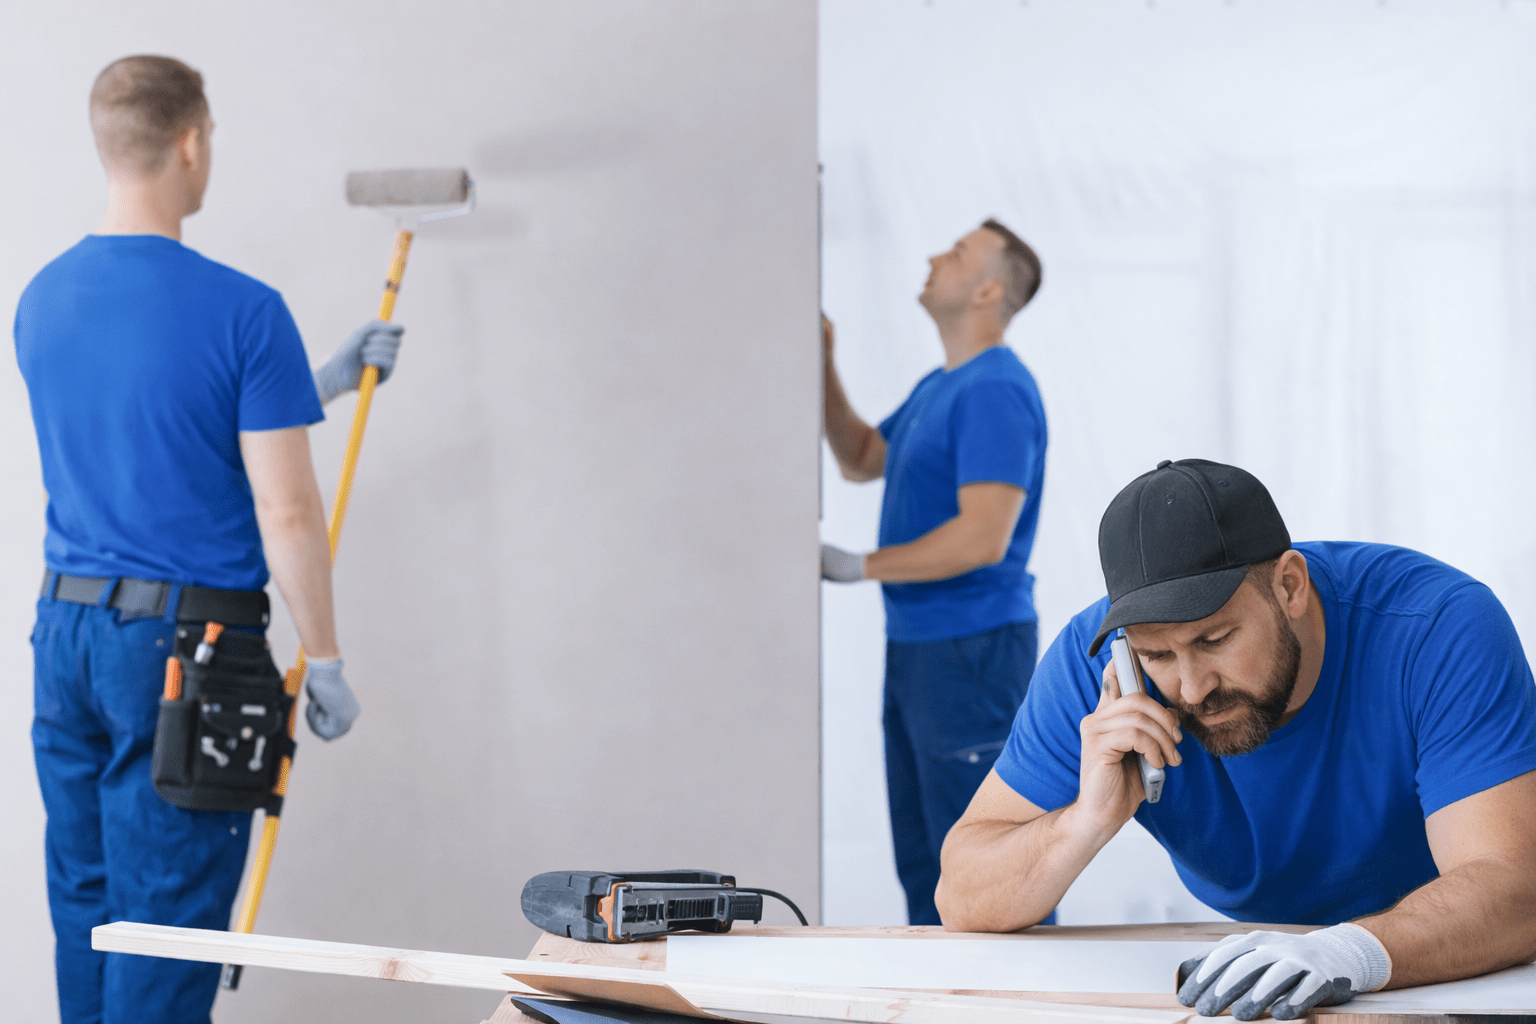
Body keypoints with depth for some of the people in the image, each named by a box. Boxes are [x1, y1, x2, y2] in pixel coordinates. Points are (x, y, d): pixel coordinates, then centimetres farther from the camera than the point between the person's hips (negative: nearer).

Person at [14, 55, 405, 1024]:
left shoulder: (42, 300, 5)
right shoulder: (244, 310, -15)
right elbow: (287, 514, -15)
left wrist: (326, 379, 26)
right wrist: (325, 664, -4)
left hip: (66, 630, 6)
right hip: (187, 650, -6)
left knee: (85, 901, 14)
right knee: (167, 918, 0)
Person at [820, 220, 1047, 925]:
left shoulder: (995, 392, -18)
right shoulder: (937, 387, 14)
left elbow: (983, 537, -25)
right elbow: (861, 460, 26)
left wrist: (859, 567, -20)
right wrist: (824, 369, 14)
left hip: (974, 652, -10)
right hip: (916, 647, 10)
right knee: (922, 854, 15)